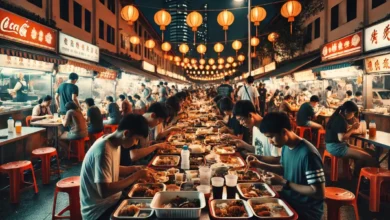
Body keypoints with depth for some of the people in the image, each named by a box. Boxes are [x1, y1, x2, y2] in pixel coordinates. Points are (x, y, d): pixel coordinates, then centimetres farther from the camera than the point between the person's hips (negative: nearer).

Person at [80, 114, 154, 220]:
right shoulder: (103, 151, -28)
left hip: (112, 200, 8)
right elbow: (104, 191, -30)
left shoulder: (115, 142, -2)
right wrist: (137, 175, -25)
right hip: (99, 210, -7)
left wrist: (135, 169, -4)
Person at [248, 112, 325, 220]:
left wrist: (284, 182, -23)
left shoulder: (308, 154, -28)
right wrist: (260, 165, 1)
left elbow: (319, 193, -25)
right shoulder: (286, 146, -3)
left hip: (306, 211, -7)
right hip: (288, 200, 7)